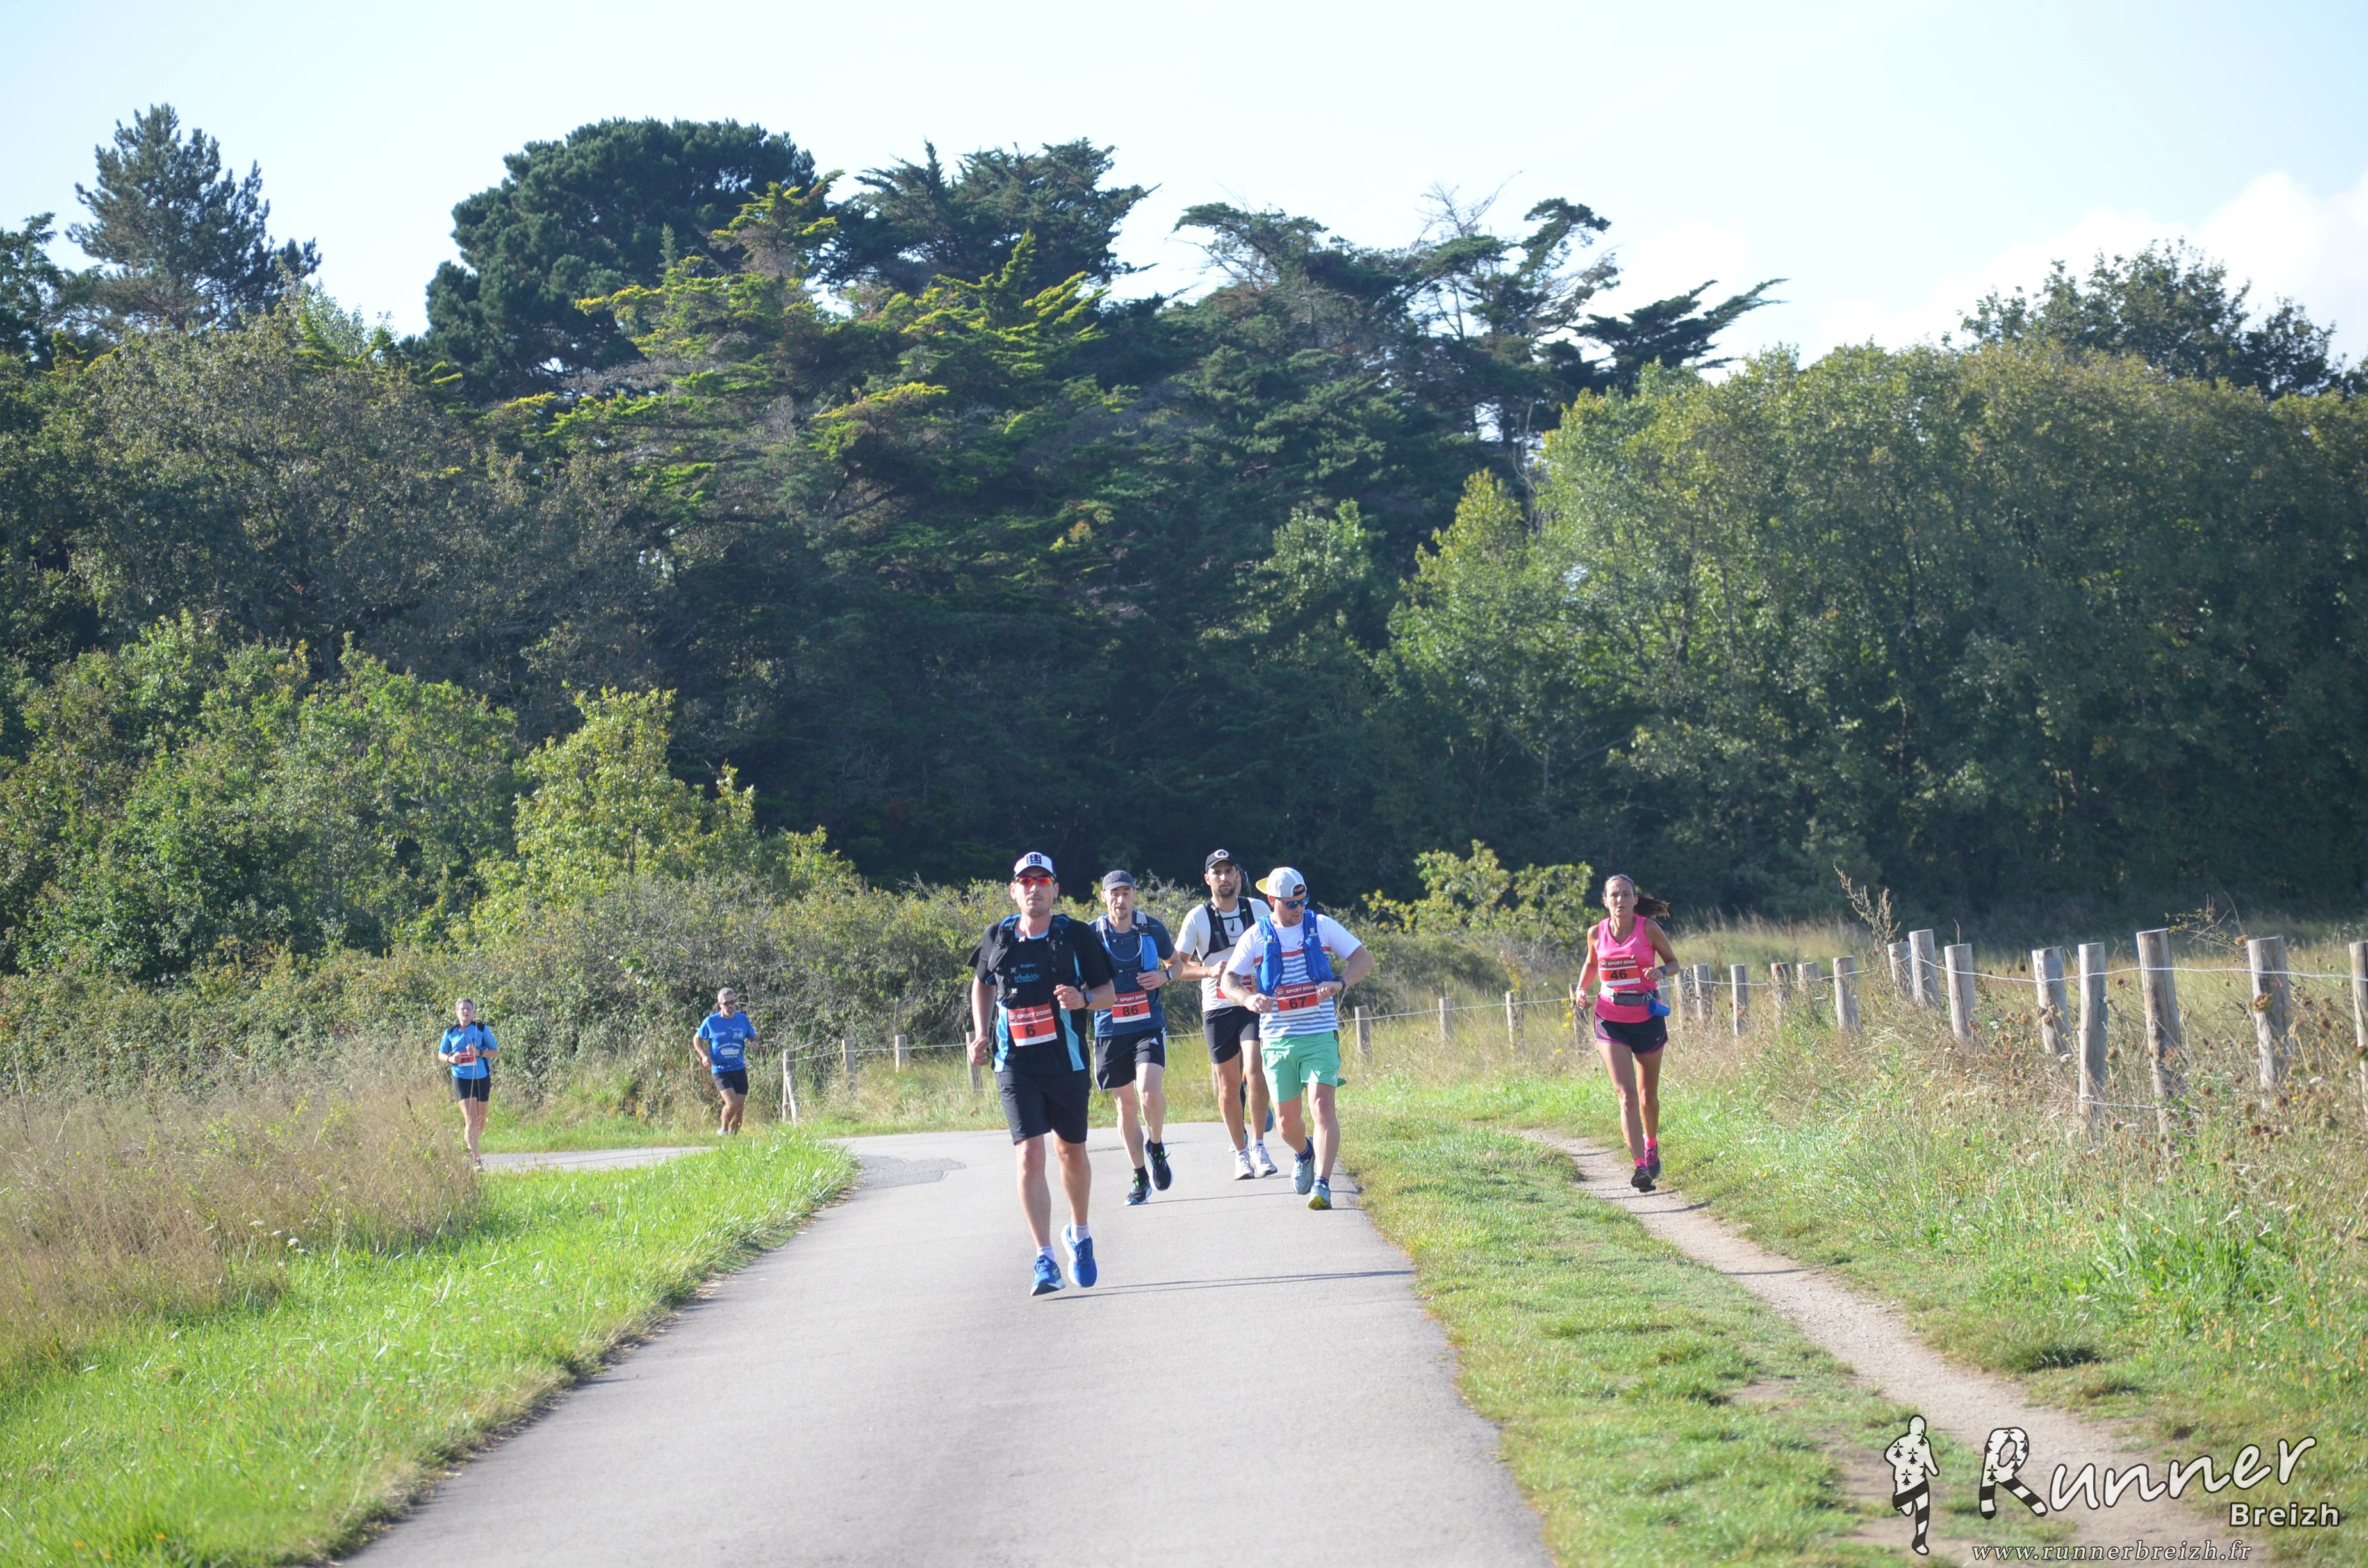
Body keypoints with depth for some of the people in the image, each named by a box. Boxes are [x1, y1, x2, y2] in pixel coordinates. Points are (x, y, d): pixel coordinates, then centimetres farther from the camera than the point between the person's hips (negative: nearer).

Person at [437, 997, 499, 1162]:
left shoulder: (482, 1030, 1)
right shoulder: (450, 1032, 4)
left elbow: (495, 1051, 3)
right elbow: (441, 1054, 11)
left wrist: (479, 1053, -17)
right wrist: (450, 1059, -12)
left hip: (482, 1077, 2)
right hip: (461, 1078, -2)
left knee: (480, 1119, 11)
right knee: (470, 1119, -13)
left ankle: (471, 1147, 34)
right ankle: (475, 1158, -15)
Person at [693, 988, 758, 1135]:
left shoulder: (743, 1019, 3)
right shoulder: (711, 1022, -4)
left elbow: (753, 1039, 15)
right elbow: (697, 1039, 9)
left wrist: (753, 1043, -10)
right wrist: (704, 1056, -8)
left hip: (739, 1069, 4)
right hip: (720, 1070, -4)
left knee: (740, 1107, 4)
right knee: (732, 1103, -19)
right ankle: (723, 1130, 5)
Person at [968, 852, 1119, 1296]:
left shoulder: (1077, 935, -2)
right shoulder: (997, 938, 4)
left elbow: (1110, 990, 3)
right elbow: (982, 982, 23)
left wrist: (1082, 999, -18)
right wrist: (981, 1034, 11)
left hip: (1067, 1060, 0)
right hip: (1015, 1064, 0)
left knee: (1072, 1153, 14)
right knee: (1030, 1155, -13)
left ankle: (1079, 1234, 40)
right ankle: (1044, 1260, -13)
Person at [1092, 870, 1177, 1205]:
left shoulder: (1152, 929, 0)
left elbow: (1175, 962, 16)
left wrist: (1164, 977, -5)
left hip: (1149, 1026, -1)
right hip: (1110, 1030, 1)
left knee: (1149, 1092, -22)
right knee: (1125, 1105, 8)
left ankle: (1156, 1146, 8)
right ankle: (1140, 1177, 22)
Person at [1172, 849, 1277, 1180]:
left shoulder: (1258, 909, 5)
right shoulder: (1197, 919, 1)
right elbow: (1177, 966, 3)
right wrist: (1209, 971, -14)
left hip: (1255, 1003, 0)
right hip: (1217, 1009, 0)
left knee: (1256, 1071, -18)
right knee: (1229, 1085, 3)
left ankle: (1259, 1146, -7)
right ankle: (1240, 1152, 17)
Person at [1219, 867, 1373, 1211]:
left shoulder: (1321, 926, 3)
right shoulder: (1256, 936, 3)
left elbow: (1364, 959, 4)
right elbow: (1229, 979, 4)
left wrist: (1339, 982, -16)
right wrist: (1248, 998, -19)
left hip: (1320, 1034, -1)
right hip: (1277, 1038, 1)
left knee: (1323, 1104, -18)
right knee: (1286, 1120, 6)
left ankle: (1322, 1185, -20)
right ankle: (1304, 1153, 40)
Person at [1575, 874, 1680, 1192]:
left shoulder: (1649, 928, -8)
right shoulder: (1597, 933, -2)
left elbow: (1672, 961, 3)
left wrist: (1660, 971, -19)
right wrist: (1583, 988, -2)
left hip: (1648, 1019, 0)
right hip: (1611, 1022, 0)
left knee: (1648, 1096, 15)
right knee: (1627, 1096, -14)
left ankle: (1651, 1145, 44)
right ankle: (1640, 1166, -20)